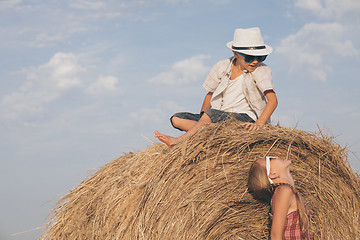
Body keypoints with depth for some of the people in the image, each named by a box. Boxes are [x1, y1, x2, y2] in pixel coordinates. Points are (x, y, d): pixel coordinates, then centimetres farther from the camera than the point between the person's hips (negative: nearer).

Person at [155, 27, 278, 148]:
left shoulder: (261, 70, -9)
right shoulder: (221, 67, 4)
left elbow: (273, 100, -20)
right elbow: (210, 95, 16)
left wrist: (259, 123, -35)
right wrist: (201, 122, 12)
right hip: (220, 118, 6)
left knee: (210, 114, -34)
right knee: (177, 119, -8)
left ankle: (178, 141, -25)